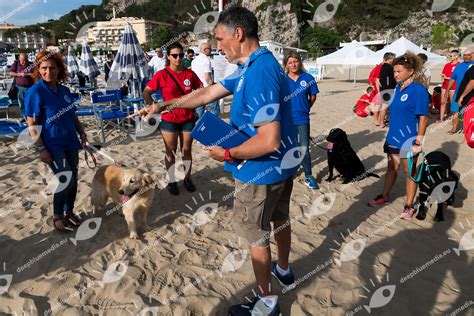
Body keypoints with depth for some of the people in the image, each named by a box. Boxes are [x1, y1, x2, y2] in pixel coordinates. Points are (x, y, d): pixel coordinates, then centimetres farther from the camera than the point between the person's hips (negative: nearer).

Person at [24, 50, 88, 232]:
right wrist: (41, 148, -16)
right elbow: (32, 124, -13)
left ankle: (69, 212, 29)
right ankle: (57, 216, 13)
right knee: (65, 180, -9)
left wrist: (81, 132, 6)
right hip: (53, 146, -6)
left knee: (73, 180, 10)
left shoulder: (64, 90, 6)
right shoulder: (35, 92, -12)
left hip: (70, 142, 6)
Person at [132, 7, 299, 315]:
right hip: (284, 163, 10)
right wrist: (165, 105, 11)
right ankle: (284, 271, 50)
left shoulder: (257, 74, -28)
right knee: (280, 219, 26)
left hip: (263, 171, -10)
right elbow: (209, 93, 10)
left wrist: (227, 154, -18)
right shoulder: (256, 64, 6)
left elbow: (269, 140, -33)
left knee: (256, 234, 8)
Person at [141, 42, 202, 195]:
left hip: (188, 119, 3)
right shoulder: (162, 75, -9)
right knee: (171, 152, 8)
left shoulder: (189, 74, -1)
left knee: (187, 150, 12)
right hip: (169, 120, -2)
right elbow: (146, 93, -5)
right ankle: (172, 181, 23)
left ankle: (187, 178, 28)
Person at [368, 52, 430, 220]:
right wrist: (392, 131, 14)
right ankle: (384, 196, 35)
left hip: (408, 140, -7)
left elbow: (423, 118, -17)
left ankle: (409, 206, 23)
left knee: (409, 171, 8)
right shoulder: (398, 87, 5)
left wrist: (419, 141, -18)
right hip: (393, 137, 7)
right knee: (392, 168, 19)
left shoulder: (418, 90, -17)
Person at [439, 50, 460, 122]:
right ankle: (441, 118, 9)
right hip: (445, 86, 6)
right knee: (443, 102, 5)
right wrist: (443, 77, -5)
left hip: (453, 87, -6)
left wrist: (447, 78, -11)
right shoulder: (447, 65, 12)